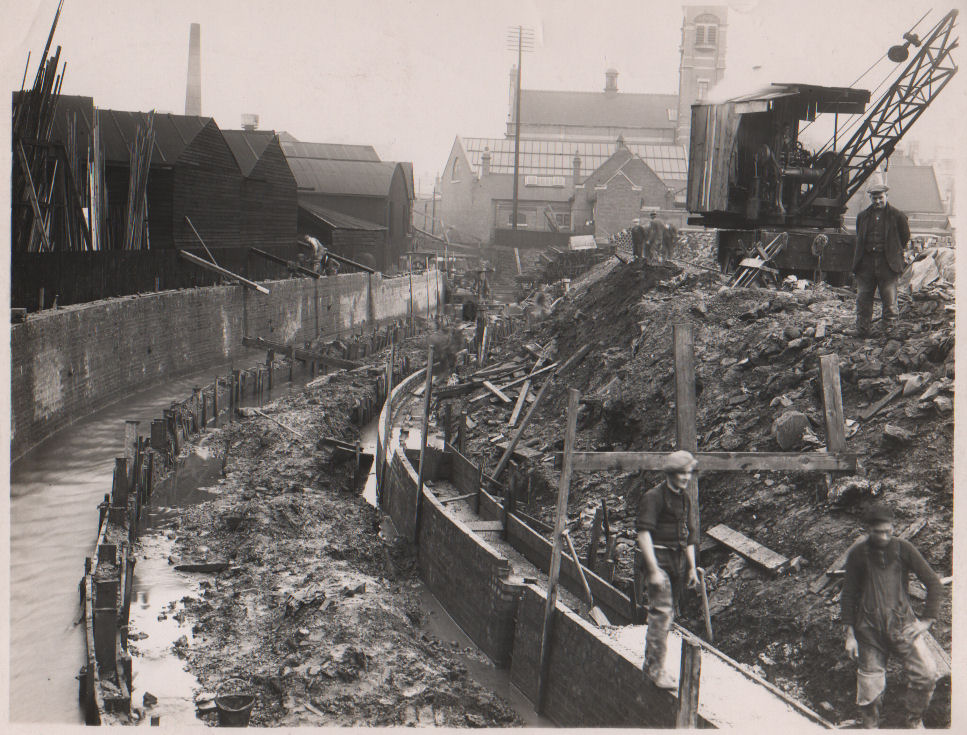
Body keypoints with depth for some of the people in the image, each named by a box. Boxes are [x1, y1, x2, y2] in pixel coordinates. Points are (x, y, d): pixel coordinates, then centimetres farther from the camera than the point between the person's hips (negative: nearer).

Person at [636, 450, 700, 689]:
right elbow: (643, 534, -15)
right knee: (661, 612, -13)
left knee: (669, 613, 10)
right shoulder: (653, 497, -11)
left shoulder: (685, 499, 13)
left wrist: (692, 567, 16)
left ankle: (651, 664, 22)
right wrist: (654, 570, -19)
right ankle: (656, 669, -9)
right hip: (658, 558, -8)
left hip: (677, 560, 8)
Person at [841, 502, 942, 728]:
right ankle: (870, 724, 28)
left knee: (927, 672, -15)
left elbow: (933, 583, 5)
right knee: (870, 684, 1)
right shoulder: (857, 554, -1)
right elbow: (848, 595, 5)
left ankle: (914, 719, 9)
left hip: (902, 624, 0)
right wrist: (850, 635, 2)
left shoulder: (903, 549, -1)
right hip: (869, 627, 0)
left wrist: (927, 621, 0)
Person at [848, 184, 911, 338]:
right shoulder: (863, 216, 11)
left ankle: (890, 331, 6)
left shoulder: (897, 215, 0)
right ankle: (862, 329, 11)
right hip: (866, 263, 4)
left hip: (888, 263, -3)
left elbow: (905, 237, 9)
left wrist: (894, 253, 11)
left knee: (889, 300, -1)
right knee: (863, 298, 5)